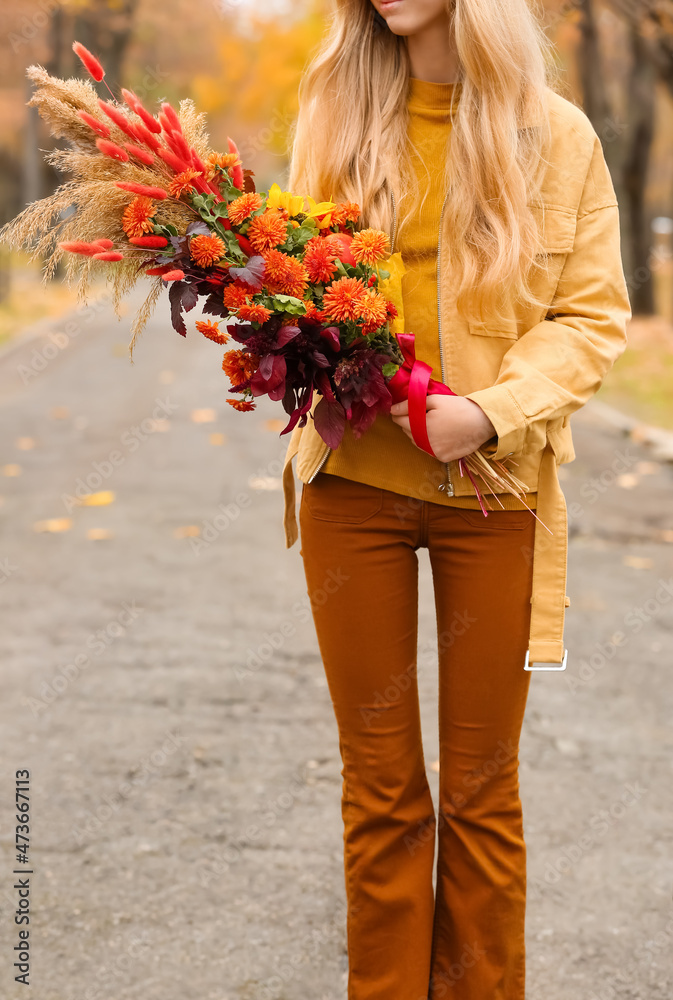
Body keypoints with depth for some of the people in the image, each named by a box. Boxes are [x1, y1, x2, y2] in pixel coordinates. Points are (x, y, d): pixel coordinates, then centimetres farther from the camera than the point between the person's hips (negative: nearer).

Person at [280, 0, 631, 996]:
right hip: (352, 481, 2)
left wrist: (493, 410, -17)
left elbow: (593, 314, -1)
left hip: (493, 487, -1)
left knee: (483, 782, 9)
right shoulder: (336, 118, 5)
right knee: (378, 779, 9)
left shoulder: (555, 134, -2)